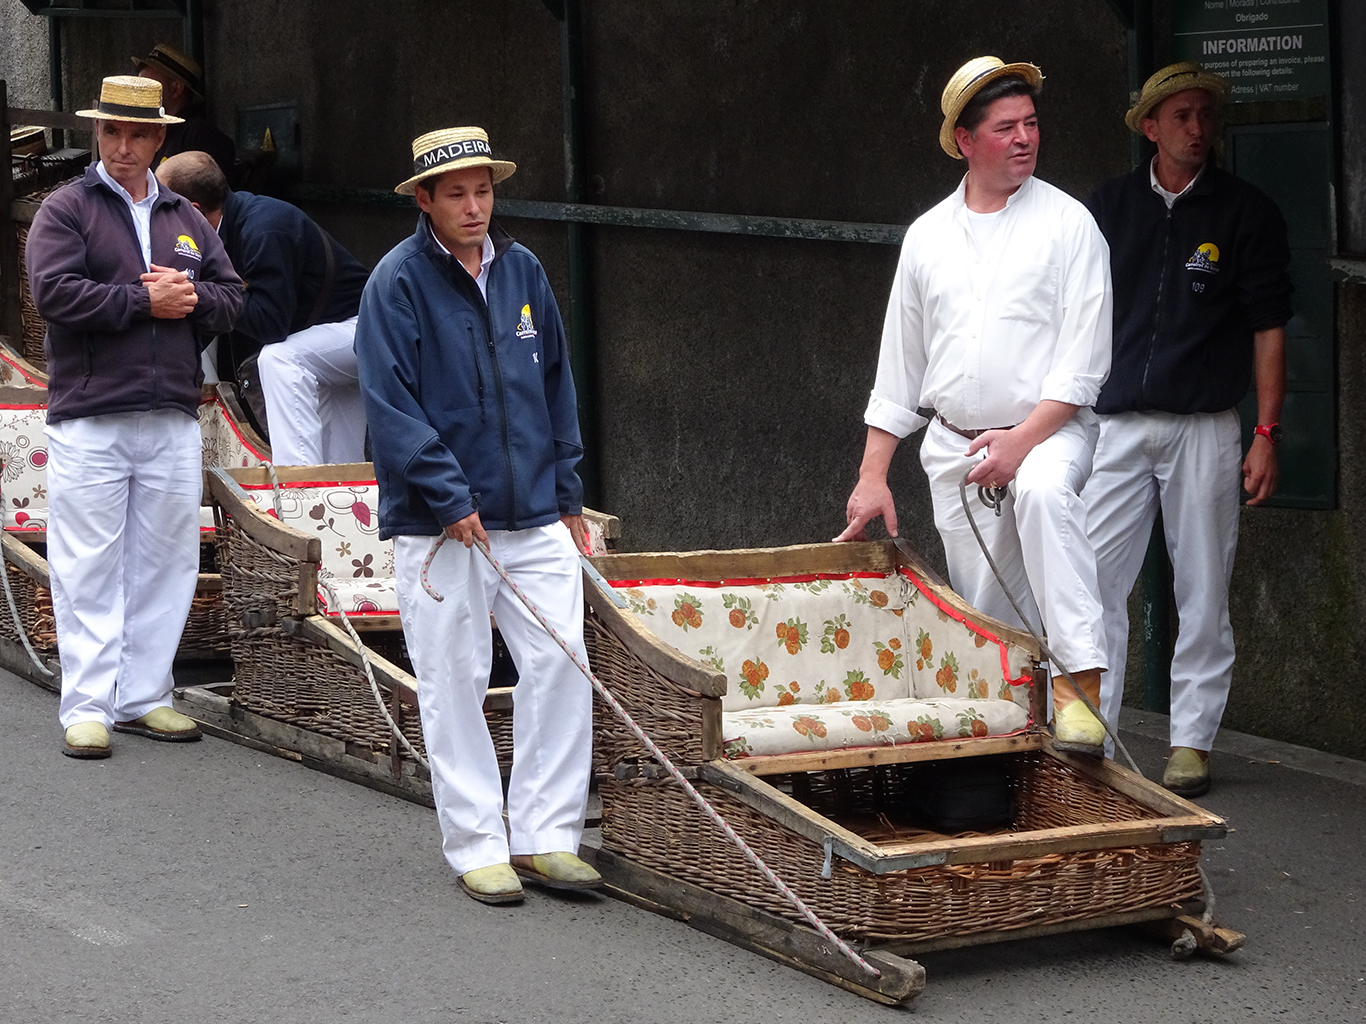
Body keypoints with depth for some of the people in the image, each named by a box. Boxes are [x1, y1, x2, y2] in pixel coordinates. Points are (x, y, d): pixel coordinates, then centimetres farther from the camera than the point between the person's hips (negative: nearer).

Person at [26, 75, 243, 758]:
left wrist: (190, 296, -6)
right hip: (89, 418, -5)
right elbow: (53, 291, -12)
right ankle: (86, 707, -1)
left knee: (165, 563, 7)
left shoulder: (185, 219, 17)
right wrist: (145, 300, -11)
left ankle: (143, 697, 15)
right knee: (88, 569, -4)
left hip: (172, 420, 5)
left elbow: (230, 297, 15)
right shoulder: (66, 209, 2)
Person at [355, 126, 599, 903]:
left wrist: (568, 495, 14)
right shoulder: (399, 282, -6)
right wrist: (449, 496, -15)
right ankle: (477, 847, 11)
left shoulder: (523, 271, 10)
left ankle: (546, 836, 9)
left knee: (561, 665, -1)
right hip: (439, 526, -4)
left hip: (534, 518, 5)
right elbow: (390, 403, -10)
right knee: (454, 682, 2)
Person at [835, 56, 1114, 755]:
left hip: (1047, 429, -4)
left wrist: (1022, 439, -18)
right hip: (953, 448, 4)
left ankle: (1079, 681, -41)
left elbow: (1083, 362, -6)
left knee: (1044, 490, -37)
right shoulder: (927, 236, 11)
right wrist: (872, 475, 11)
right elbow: (899, 365, 16)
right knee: (989, 617, 4)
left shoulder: (1066, 222, -1)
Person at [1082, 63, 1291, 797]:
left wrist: (1267, 434, -3)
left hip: (1204, 427, -1)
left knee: (1202, 592, 3)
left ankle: (1192, 742, 12)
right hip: (1115, 426, 2)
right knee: (1090, 584, -3)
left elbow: (1268, 327, 2)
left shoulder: (1246, 213, 2)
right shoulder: (1107, 207, 8)